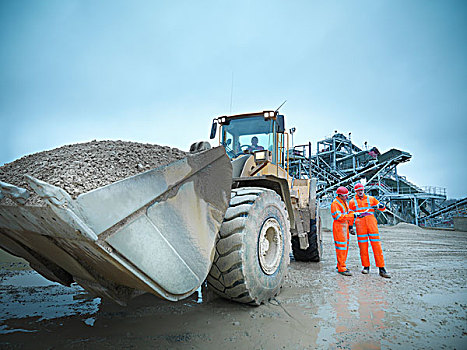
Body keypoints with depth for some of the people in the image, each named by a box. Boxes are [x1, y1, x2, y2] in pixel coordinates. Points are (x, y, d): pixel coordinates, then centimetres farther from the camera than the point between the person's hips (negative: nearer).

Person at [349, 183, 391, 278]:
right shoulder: (352, 201, 14)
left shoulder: (371, 199, 15)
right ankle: (366, 266, 13)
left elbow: (383, 208, 16)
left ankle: (381, 268, 0)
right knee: (363, 246, 1)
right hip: (360, 225, 0)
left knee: (377, 245, -4)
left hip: (372, 223, 0)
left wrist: (380, 206, -6)